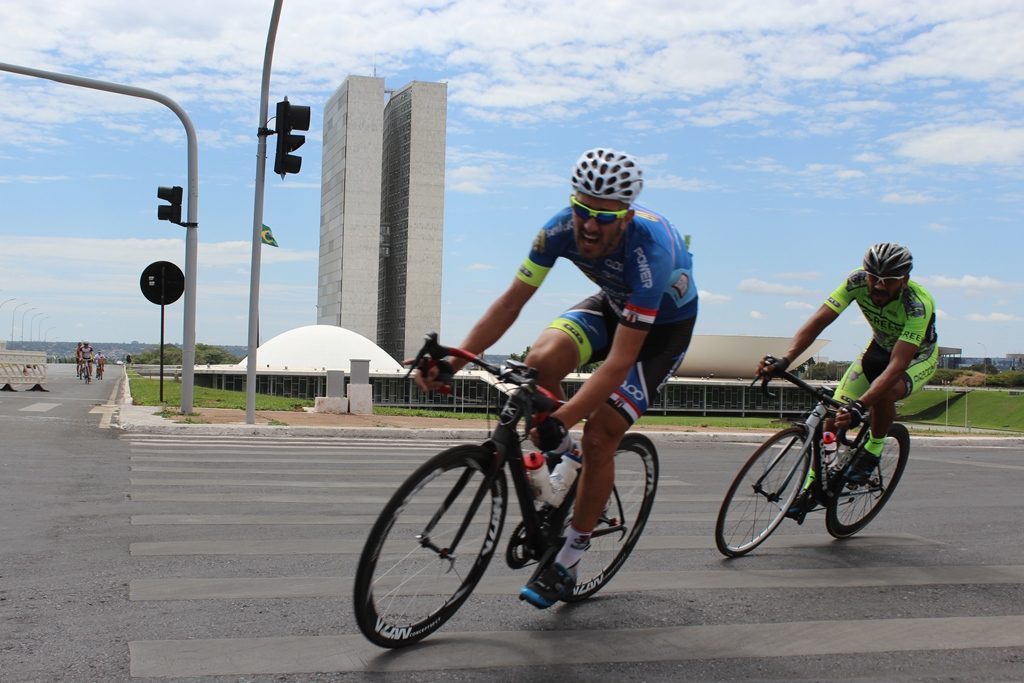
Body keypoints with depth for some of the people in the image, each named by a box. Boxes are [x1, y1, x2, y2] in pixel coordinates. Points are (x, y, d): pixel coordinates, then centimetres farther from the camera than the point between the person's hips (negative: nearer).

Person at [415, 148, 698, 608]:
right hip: (613, 304, 5)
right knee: (541, 360, -27)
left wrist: (560, 421, -50)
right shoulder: (561, 229, -25)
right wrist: (452, 363, -28)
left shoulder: (651, 250, -40)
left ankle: (568, 561, 5)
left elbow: (619, 363, -42)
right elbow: (511, 302, -17)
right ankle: (556, 462, 2)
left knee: (599, 437, -14)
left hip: (664, 324, -4)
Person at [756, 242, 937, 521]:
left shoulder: (918, 304, -37)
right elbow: (819, 320, -32)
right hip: (879, 348, 4)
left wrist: (860, 406, -57)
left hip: (919, 356, -4)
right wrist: (784, 359, -47)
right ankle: (811, 486, 3)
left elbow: (897, 365, -45)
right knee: (834, 415, -11)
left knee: (882, 395, -37)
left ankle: (873, 451, -8)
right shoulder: (857, 282, -27)